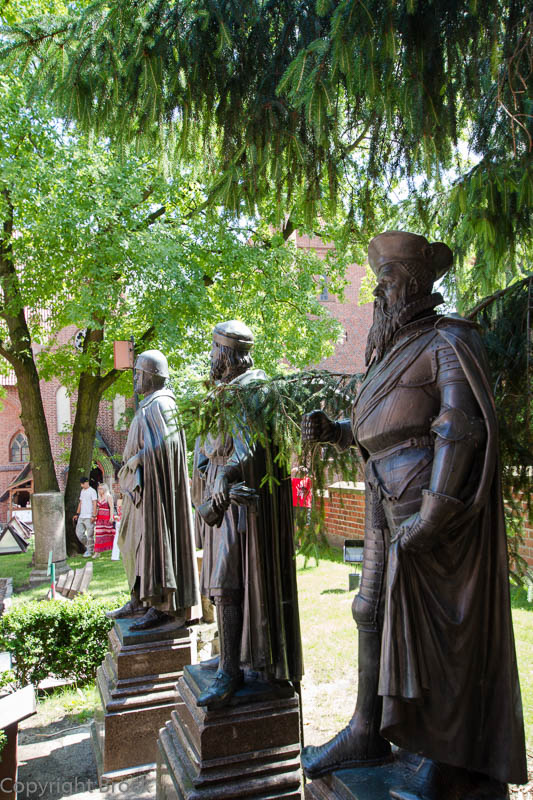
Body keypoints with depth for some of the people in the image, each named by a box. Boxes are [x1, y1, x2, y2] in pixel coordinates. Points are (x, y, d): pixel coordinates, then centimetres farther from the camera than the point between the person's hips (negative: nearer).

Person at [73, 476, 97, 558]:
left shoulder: (92, 491, -7)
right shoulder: (82, 491, 16)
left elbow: (94, 504, -11)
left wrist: (93, 516, -17)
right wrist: (77, 514, 16)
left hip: (89, 517, -8)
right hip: (81, 516, 8)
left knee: (90, 534, -3)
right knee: (79, 533, 6)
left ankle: (90, 551, 7)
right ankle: (88, 546, 22)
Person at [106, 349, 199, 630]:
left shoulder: (161, 403, -14)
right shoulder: (148, 404, 17)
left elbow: (163, 445, -23)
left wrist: (135, 459, -12)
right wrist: (132, 463, 9)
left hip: (155, 482, -11)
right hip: (141, 483, 11)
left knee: (155, 539, -6)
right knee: (135, 540, 15)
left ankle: (163, 607, 1)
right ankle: (141, 599, 24)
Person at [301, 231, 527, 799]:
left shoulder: (448, 340, -6)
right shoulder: (391, 352, 20)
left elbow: (463, 426, -17)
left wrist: (433, 512, -23)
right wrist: (331, 431, 7)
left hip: (432, 496, -9)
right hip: (386, 499, 9)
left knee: (433, 621, -4)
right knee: (374, 611, 12)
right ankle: (367, 734, 27)